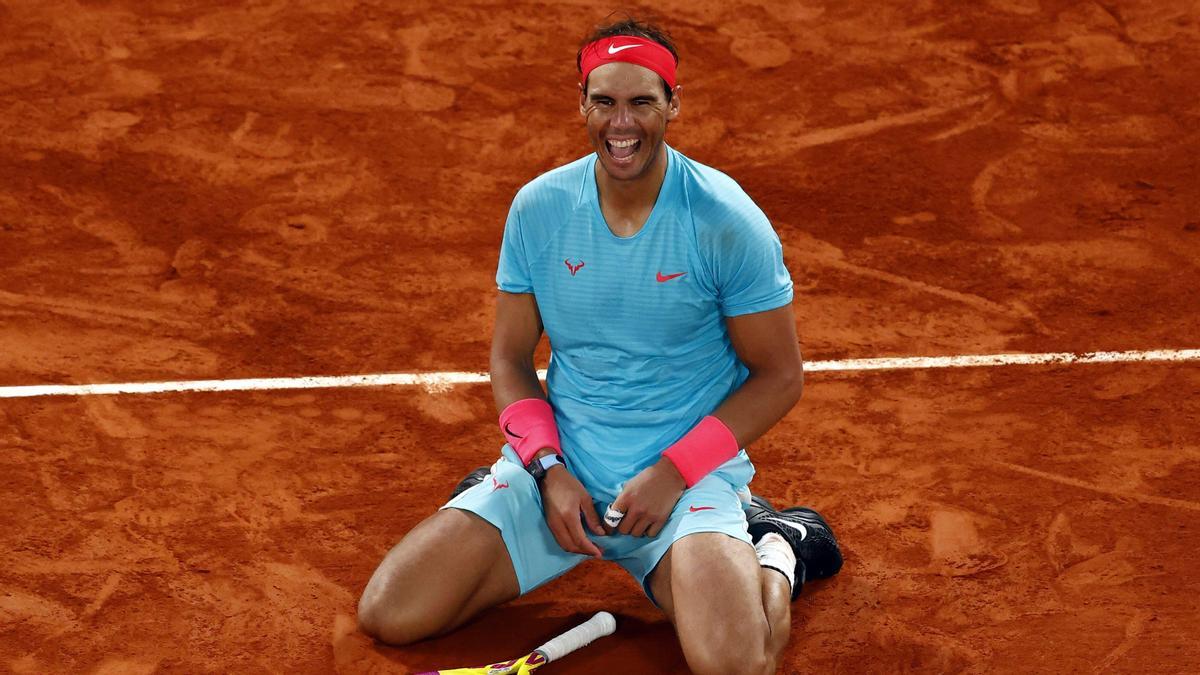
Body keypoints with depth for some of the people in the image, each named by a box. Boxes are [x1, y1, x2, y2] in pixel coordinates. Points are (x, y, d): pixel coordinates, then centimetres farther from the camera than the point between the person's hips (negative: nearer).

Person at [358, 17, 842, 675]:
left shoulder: (727, 221, -11)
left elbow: (779, 375, -4)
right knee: (388, 614, -11)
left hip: (689, 475, -3)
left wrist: (672, 472, -14)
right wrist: (548, 469, -8)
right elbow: (510, 357, 9)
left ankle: (776, 552, 4)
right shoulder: (537, 208, -1)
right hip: (557, 467, 4)